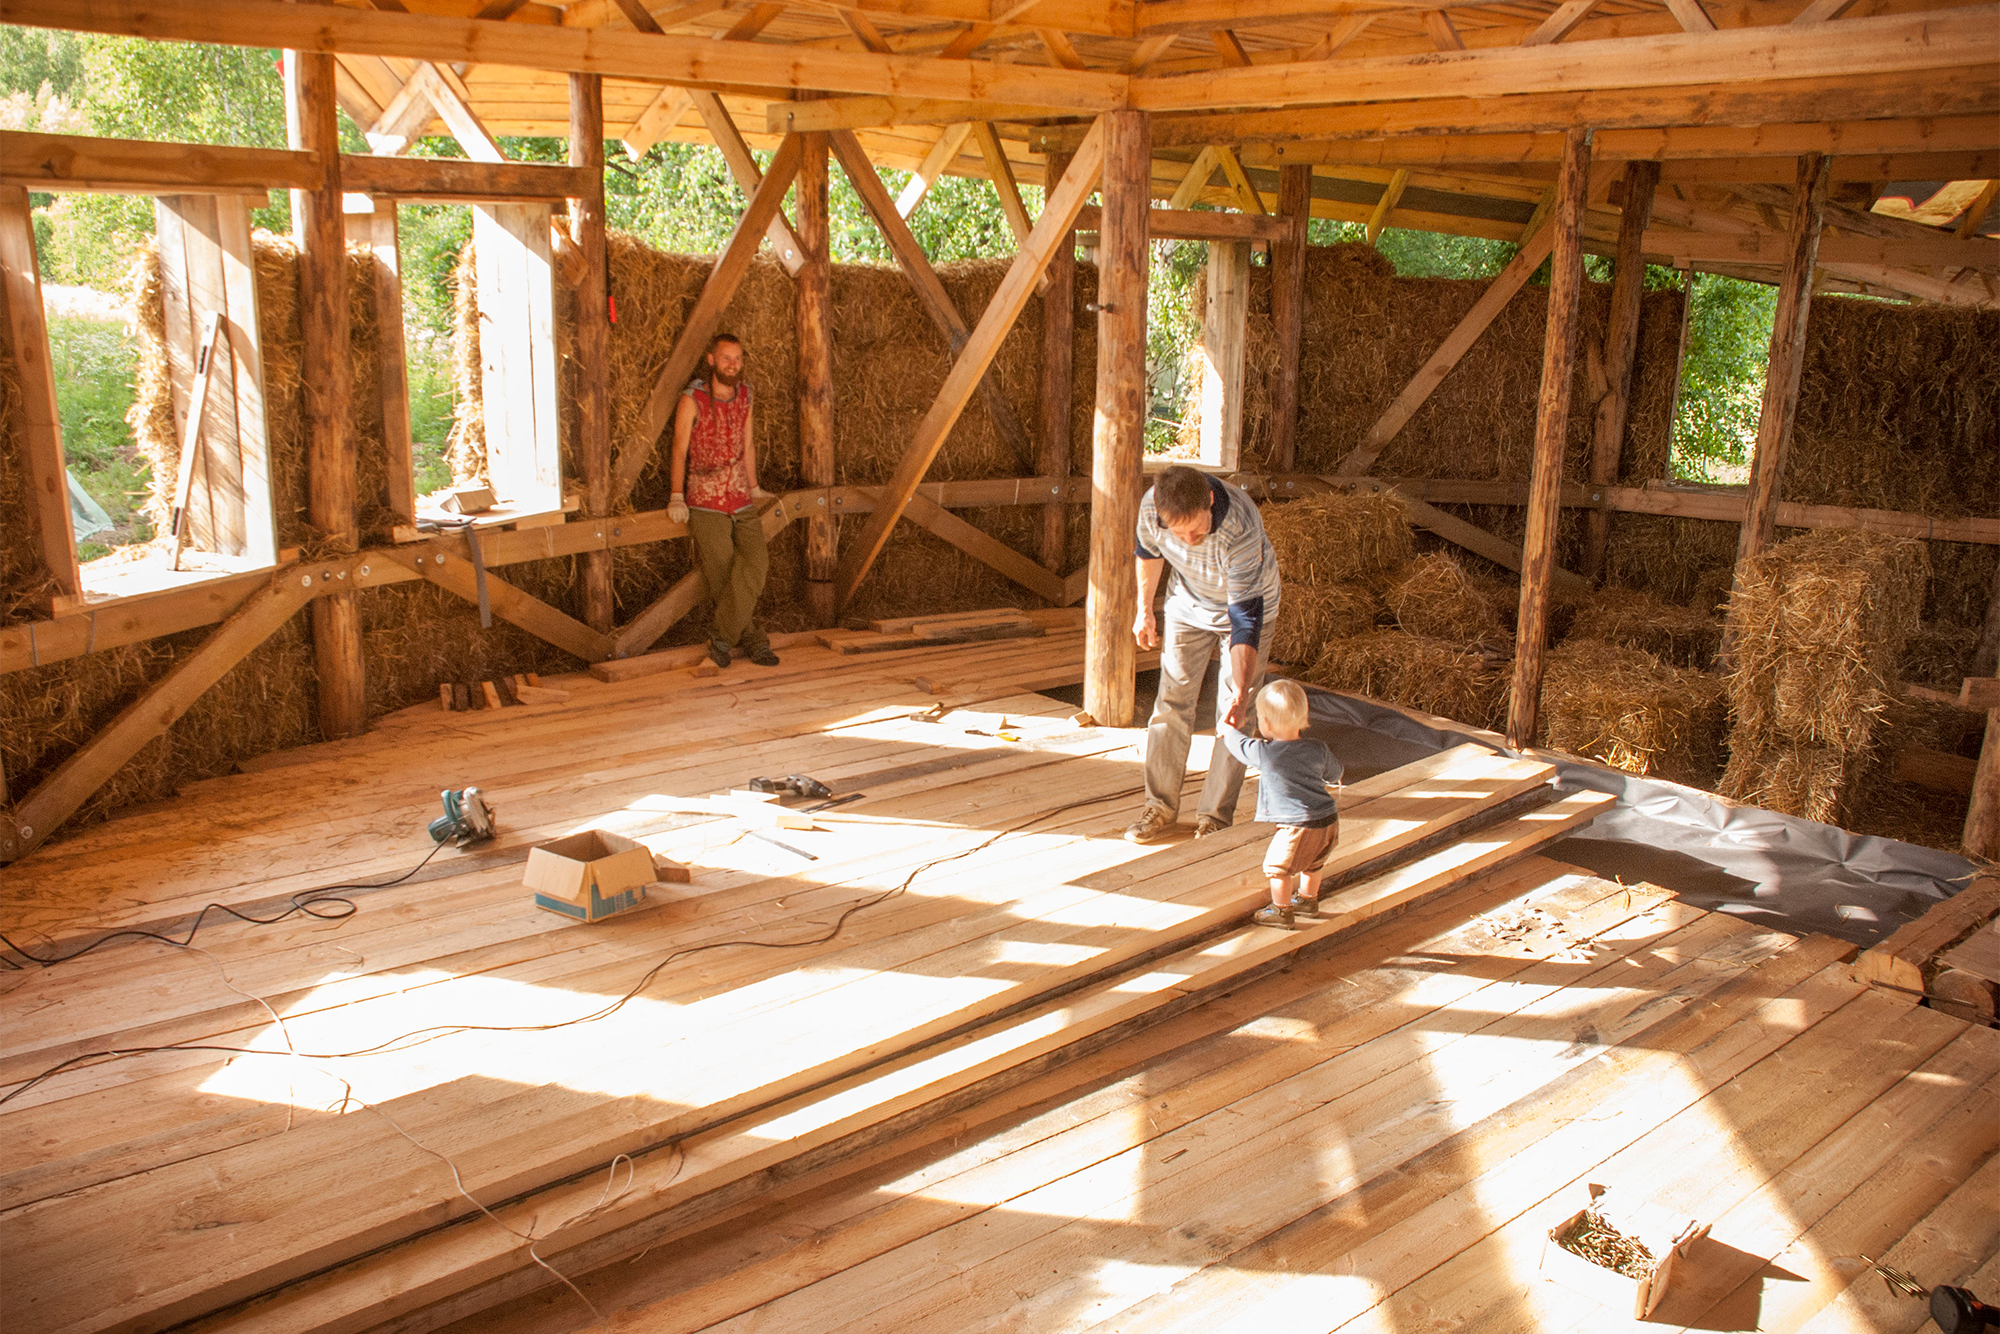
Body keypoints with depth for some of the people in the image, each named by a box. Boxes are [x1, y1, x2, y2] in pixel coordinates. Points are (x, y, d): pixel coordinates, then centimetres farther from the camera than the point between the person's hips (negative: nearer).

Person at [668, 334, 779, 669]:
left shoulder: (744, 393, 9)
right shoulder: (692, 399, -7)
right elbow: (679, 449, -3)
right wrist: (677, 498, -5)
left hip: (742, 502, 4)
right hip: (706, 504, -4)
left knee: (754, 564, -15)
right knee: (722, 578, -3)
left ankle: (722, 636, -10)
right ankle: (753, 641, 9)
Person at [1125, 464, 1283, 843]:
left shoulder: (1240, 531, -42)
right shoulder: (1151, 506, -29)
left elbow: (1246, 618, -41)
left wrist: (1241, 694, -47)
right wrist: (1145, 609, 5)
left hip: (1247, 603, -4)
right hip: (1188, 605, 4)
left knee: (1234, 717, -4)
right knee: (1172, 701, 3)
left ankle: (1216, 816, 9)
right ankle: (1161, 808, 14)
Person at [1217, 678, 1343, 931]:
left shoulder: (1264, 753, -14)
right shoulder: (1317, 749, -1)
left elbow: (1241, 745, 7)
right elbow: (1335, 774, 16)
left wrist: (1225, 730, 28)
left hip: (1298, 827, -7)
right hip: (1330, 822, 7)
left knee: (1277, 865, 10)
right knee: (1313, 863, 28)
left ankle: (1282, 912, 20)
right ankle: (1307, 900, 47)